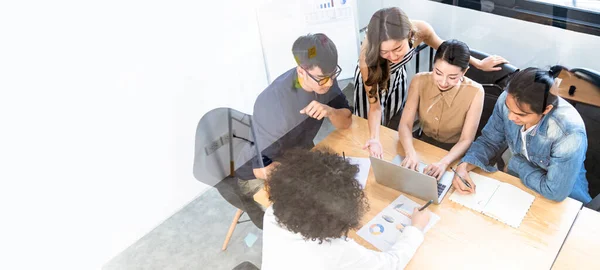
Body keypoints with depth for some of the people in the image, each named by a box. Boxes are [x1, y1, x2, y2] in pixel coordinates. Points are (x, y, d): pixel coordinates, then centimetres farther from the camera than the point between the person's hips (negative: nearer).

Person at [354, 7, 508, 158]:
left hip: (396, 77, 2)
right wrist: (374, 139, -49)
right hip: (372, 78, -2)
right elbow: (375, 106, -32)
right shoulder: (368, 56, -44)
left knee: (395, 128, 20)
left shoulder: (420, 30, -37)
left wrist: (478, 63, 0)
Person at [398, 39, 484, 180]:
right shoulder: (420, 81, -17)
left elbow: (466, 140, -18)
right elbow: (405, 124, -16)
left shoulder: (474, 92, -23)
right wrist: (410, 152, -35)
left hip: (455, 153, -2)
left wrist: (444, 162, -37)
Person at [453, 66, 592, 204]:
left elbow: (555, 192, -26)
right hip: (517, 182, 3)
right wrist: (464, 166, -21)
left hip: (565, 196, -3)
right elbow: (488, 141, -5)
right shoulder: (507, 100, -20)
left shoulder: (569, 133, -33)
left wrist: (516, 163, -15)